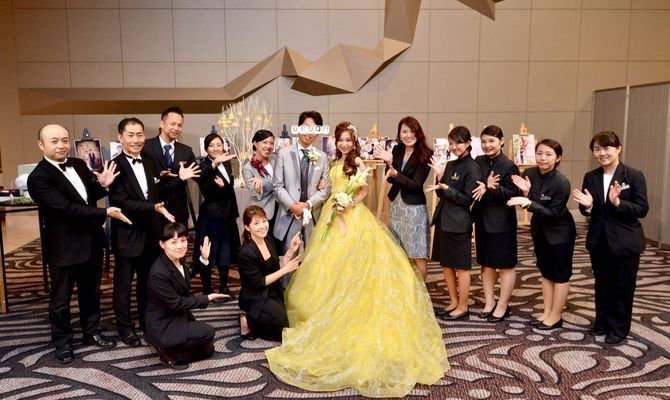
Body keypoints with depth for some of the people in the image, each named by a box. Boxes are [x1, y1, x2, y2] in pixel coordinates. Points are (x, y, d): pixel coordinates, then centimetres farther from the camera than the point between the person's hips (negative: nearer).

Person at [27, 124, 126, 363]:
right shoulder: (38, 177, -18)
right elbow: (66, 208, -25)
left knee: (91, 293, 20)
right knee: (60, 299, 12)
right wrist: (105, 213, -26)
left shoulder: (79, 165, 3)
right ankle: (62, 342, 29)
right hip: (64, 247, -6)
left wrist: (103, 185, -10)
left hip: (92, 241, 6)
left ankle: (91, 332, 38)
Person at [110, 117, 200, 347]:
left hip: (150, 233, 7)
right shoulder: (115, 166, -16)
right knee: (123, 283, 8)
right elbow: (121, 202, -23)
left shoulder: (149, 164, 9)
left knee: (148, 280, 19)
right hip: (127, 235, -7)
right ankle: (125, 327, 23)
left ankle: (147, 321, 35)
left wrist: (180, 179, 3)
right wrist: (153, 208, -30)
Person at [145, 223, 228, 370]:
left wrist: (203, 258, 10)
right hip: (163, 326, -9)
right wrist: (207, 298, -18)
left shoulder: (178, 261, -2)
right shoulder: (158, 273, -29)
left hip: (179, 317, 9)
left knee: (207, 350, 10)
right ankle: (168, 352, -4)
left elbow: (187, 278, 20)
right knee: (207, 332, -19)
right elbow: (176, 303, -24)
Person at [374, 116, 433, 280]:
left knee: (417, 256, 1)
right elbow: (390, 179, 3)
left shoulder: (425, 155, -13)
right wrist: (389, 162, -15)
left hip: (414, 207, -6)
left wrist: (396, 174, -30)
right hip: (396, 204, 6)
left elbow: (416, 184, -17)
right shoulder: (397, 150, 3)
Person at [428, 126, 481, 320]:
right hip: (443, 220, 8)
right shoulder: (450, 165, 10)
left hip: (459, 224, -8)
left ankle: (463, 307, 19)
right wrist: (439, 176, -4)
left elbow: (467, 199, -14)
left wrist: (446, 188, -20)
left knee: (461, 267, 5)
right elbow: (441, 194, 10)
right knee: (446, 264, 16)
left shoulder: (472, 168, -12)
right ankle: (454, 303, 30)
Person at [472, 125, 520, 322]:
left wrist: (493, 188, -31)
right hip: (482, 219, 6)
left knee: (506, 265, 7)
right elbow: (472, 188, 3)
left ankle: (502, 306, 20)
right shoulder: (478, 162, 4)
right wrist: (482, 188, -17)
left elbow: (513, 194, -17)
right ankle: (489, 302, 29)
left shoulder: (509, 166, -12)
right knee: (486, 263, 15)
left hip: (502, 222, -6)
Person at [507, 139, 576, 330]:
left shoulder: (562, 183, -26)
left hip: (560, 232, -6)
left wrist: (529, 203, -34)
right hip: (540, 229, 6)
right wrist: (526, 192, -20)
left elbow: (553, 214, -24)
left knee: (560, 274, 7)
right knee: (546, 272, 15)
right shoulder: (529, 174, -9)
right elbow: (529, 205, 0)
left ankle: (556, 316, 19)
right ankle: (547, 312, 27)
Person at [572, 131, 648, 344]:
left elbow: (642, 209, -13)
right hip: (599, 241, 4)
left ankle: (619, 327, 24)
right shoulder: (590, 177, 3)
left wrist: (618, 203, -28)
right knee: (602, 285, 16)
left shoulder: (634, 176, -10)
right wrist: (587, 205, -15)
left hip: (625, 242, -4)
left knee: (623, 286, 9)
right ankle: (603, 322, 31)